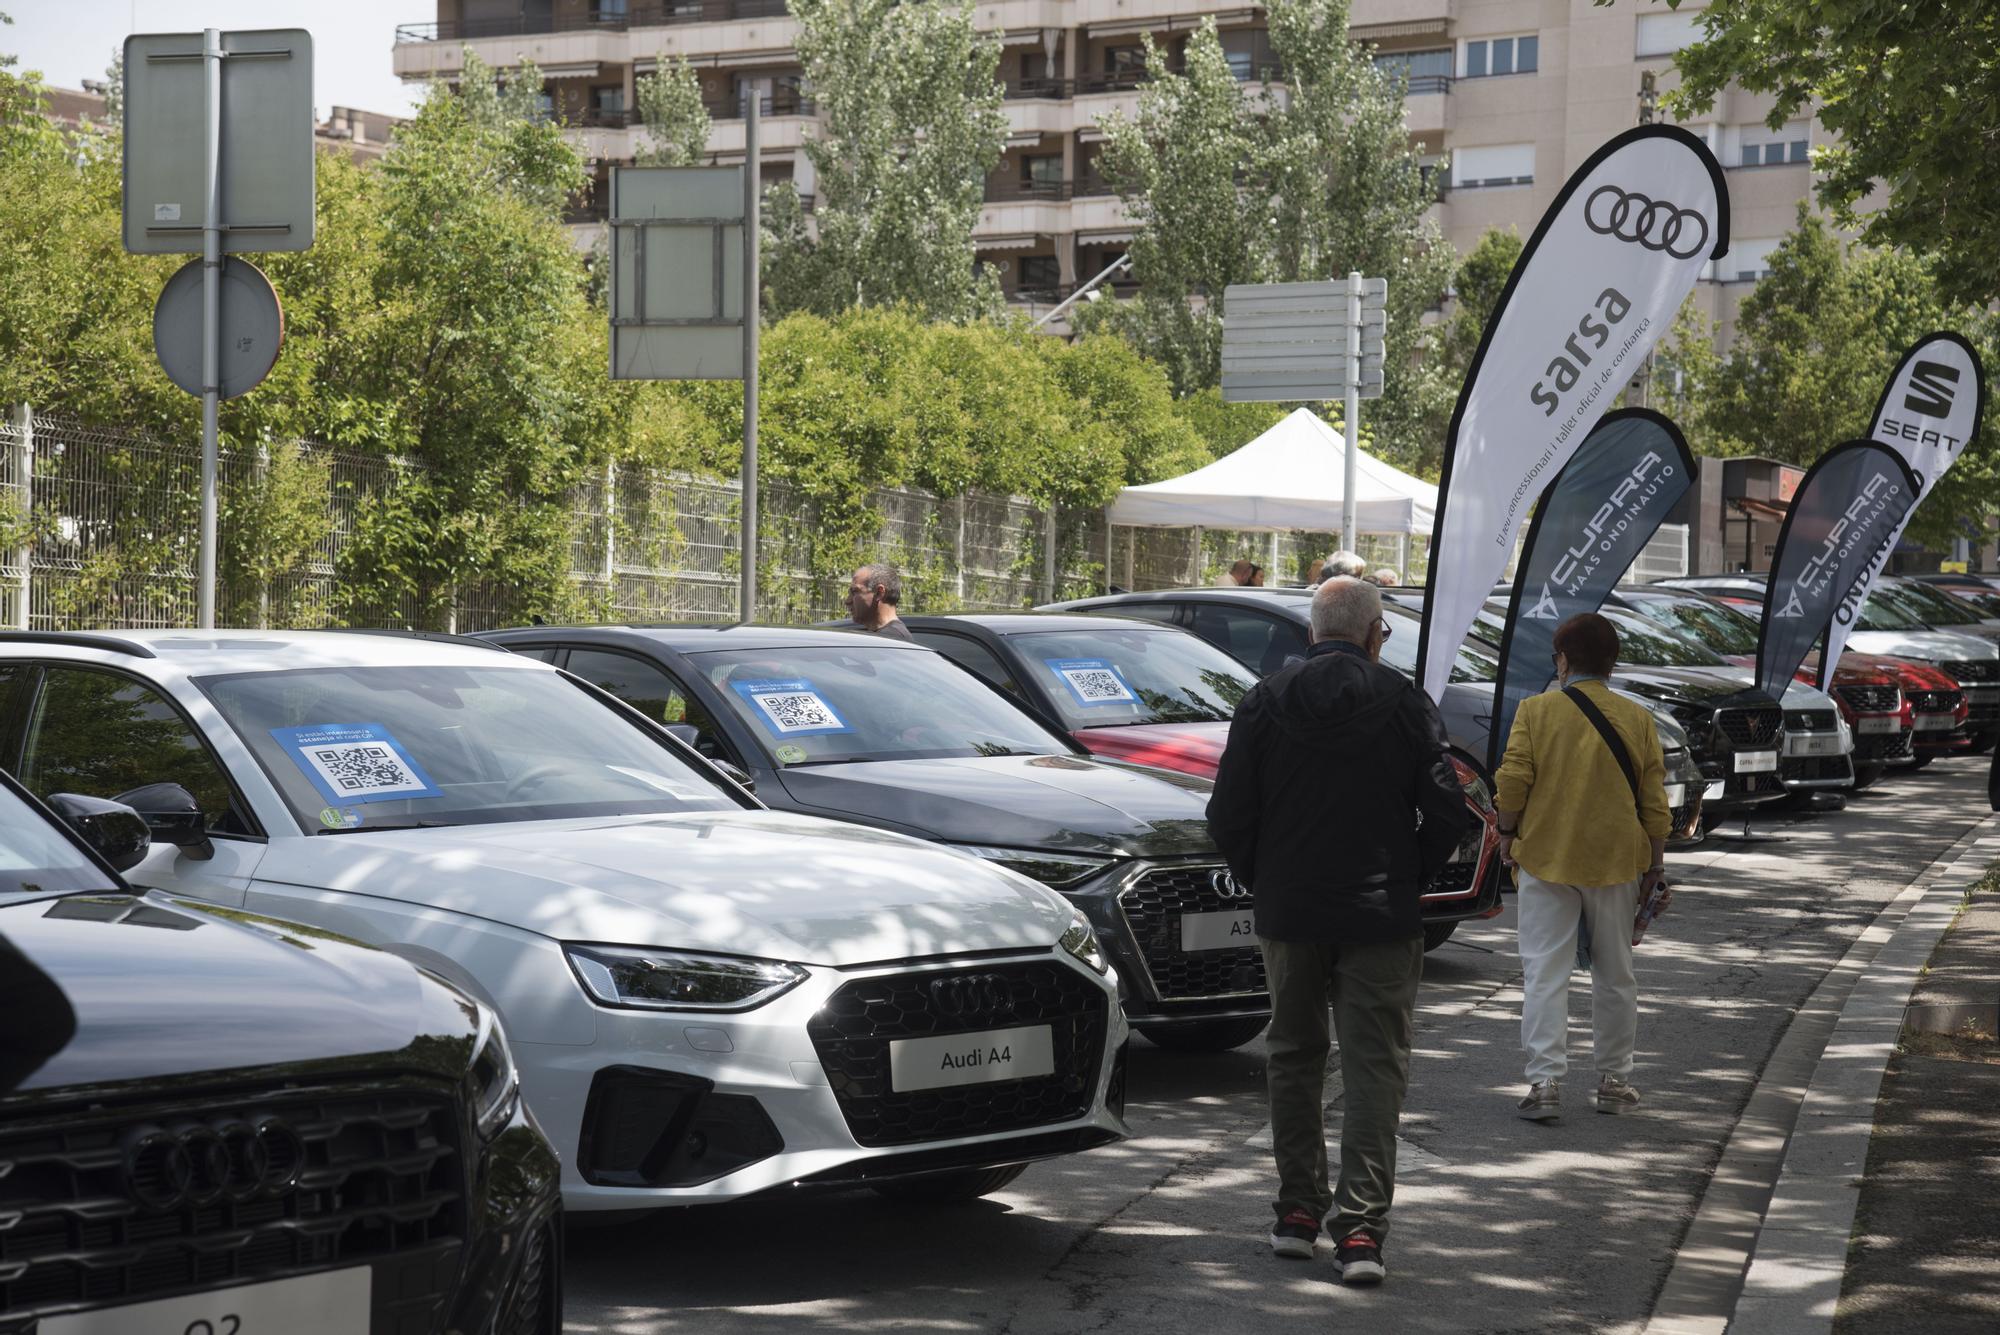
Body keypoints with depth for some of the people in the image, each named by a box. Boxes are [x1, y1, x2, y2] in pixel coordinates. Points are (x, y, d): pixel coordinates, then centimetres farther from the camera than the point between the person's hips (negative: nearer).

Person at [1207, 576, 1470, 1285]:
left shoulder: (1265, 701, -1)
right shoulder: (1406, 705, -4)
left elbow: (1227, 814, -2)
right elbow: (1447, 811, -6)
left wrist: (1261, 881, 12)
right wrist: (1406, 880, 9)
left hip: (1288, 912, 2)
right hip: (1380, 917, -2)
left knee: (1294, 1060, 16)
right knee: (1375, 1068, 0)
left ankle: (1297, 1211, 18)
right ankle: (1361, 1227, -8)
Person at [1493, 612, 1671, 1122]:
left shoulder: (1536, 711, -6)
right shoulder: (1636, 718, 1)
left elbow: (1512, 783, -9)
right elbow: (1654, 797, 2)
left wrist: (1508, 835, 6)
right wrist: (1655, 860, 11)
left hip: (1546, 859, -2)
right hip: (1615, 863, 2)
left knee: (1545, 972, 0)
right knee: (1614, 974, 13)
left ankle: (1546, 1080, -9)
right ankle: (1614, 1081, 19)